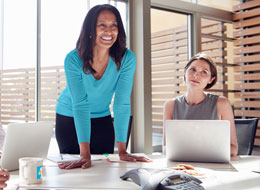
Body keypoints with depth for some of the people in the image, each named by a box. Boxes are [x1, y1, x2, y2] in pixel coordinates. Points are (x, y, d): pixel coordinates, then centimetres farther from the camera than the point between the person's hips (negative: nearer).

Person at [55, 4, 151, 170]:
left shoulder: (127, 59, -22)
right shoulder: (73, 60, -27)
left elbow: (122, 103, -24)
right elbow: (80, 104, -32)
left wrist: (122, 151, -28)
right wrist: (85, 154, -37)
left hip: (102, 119, 2)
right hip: (69, 119, -1)